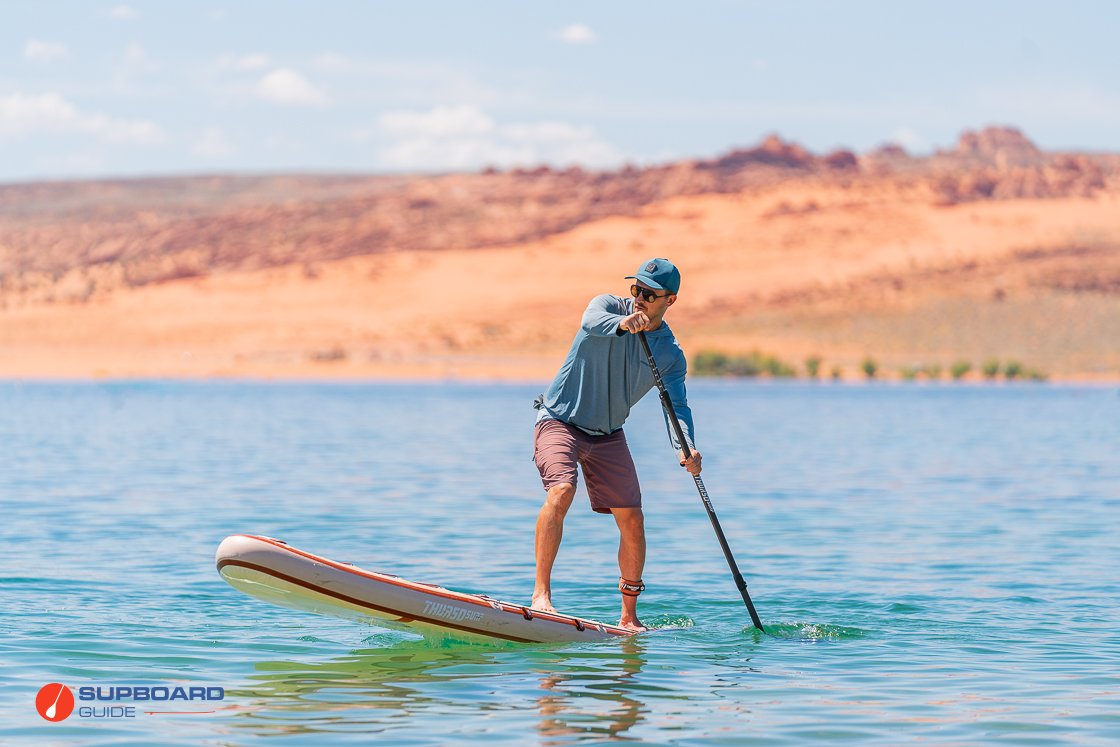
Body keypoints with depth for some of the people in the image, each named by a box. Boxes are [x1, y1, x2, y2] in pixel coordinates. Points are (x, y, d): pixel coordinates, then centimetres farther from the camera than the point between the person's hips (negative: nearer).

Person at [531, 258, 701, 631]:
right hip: (560, 421, -4)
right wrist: (621, 324, -58)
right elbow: (592, 322, -35)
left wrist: (686, 449, -35)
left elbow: (677, 407, -15)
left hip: (608, 436, 4)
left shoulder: (671, 356, -4)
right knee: (561, 492, -28)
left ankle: (629, 617, 14)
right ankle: (541, 593, -27)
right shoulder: (609, 306, -11)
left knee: (633, 521, 0)